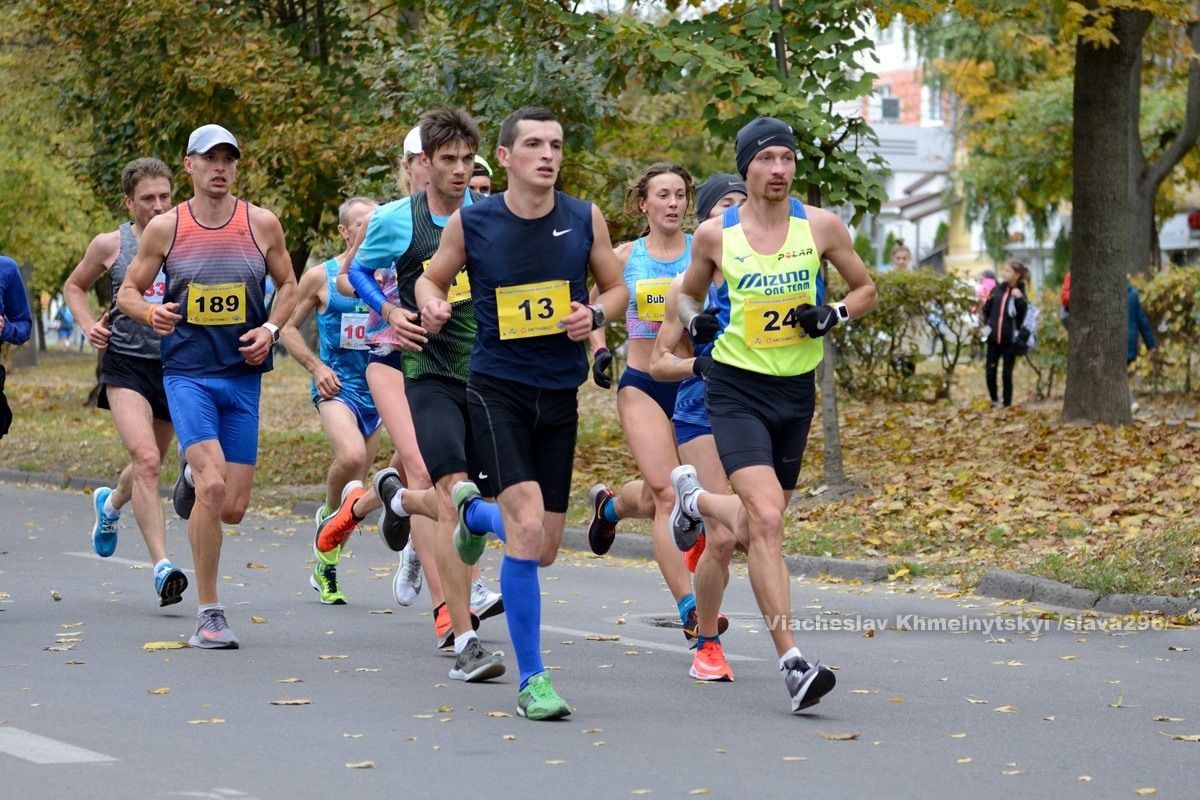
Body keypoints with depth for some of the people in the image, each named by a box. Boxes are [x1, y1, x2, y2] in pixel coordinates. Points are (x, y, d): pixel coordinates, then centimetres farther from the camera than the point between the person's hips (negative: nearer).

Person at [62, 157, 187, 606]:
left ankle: (110, 504, 53)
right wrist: (89, 326, 1)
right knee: (145, 460, -21)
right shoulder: (110, 246, 1)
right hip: (126, 364, -3)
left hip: (176, 365, 3)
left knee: (150, 465, 19)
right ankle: (162, 565, -24)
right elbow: (74, 287, 18)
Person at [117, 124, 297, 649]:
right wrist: (150, 313, -14)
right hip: (186, 373, -2)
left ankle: (192, 474, 41)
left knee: (233, 509, 2)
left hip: (243, 376, 2)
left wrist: (271, 329, -4)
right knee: (212, 487, -21)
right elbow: (127, 292, 8)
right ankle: (209, 615, -9)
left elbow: (288, 287, 14)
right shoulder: (165, 228, 0)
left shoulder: (262, 225, 2)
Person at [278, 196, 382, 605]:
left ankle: (325, 567, 25)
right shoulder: (321, 277, -1)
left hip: (378, 387, 3)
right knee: (351, 456, -31)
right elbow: (288, 326, 6)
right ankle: (328, 515, -1)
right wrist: (316, 366, -7)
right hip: (336, 386, -3)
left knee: (354, 486, 8)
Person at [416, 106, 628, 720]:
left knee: (544, 549, 10)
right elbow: (432, 277, 11)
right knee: (527, 526, -20)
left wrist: (595, 314, -11)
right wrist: (431, 306, -12)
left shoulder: (585, 220, 0)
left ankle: (474, 510, 47)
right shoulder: (470, 223, -4)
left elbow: (617, 287, 11)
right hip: (496, 387, -3)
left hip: (560, 393, 3)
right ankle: (532, 679, -9)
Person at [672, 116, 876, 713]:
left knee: (757, 524, 15)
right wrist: (694, 320, -8)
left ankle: (695, 499, 51)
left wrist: (834, 315, -9)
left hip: (796, 389, 3)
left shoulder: (821, 226, -1)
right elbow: (688, 293, 14)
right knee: (766, 519, -20)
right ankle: (792, 663, -20)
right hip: (736, 389, -3)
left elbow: (865, 289, 11)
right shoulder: (715, 234, -4)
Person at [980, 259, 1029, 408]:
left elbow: (1023, 312, -15)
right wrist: (986, 326, 5)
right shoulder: (997, 289, 6)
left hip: (1010, 340, -3)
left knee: (1007, 374, 0)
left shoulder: (1019, 293, -3)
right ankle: (994, 400, 25)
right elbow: (987, 309, 16)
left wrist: (1019, 298, -28)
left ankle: (1007, 404, 11)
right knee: (990, 372, 4)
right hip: (993, 338, 3)